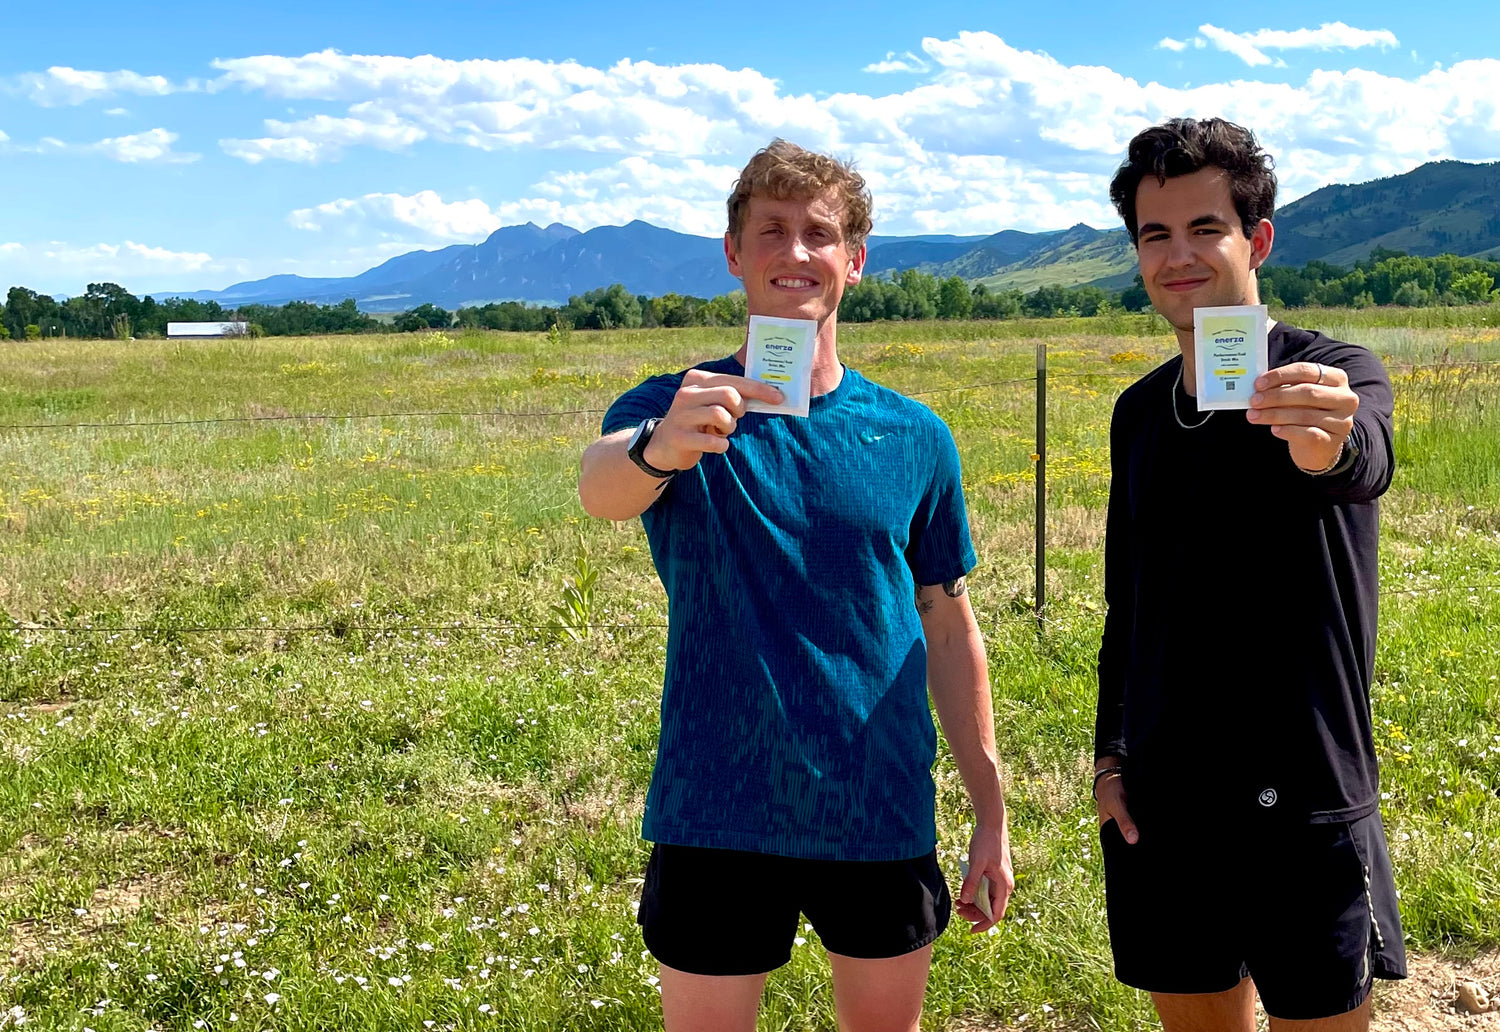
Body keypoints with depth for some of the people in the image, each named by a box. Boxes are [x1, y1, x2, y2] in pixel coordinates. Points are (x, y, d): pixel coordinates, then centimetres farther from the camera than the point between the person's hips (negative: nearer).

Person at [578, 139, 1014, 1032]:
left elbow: (949, 629, 7)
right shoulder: (680, 411, -5)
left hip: (883, 815, 2)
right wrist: (659, 449, -51)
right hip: (718, 814, -2)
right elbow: (601, 488, -27)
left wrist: (992, 810, 7)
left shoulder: (914, 437, 1)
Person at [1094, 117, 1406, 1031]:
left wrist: (1331, 443, -56)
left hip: (1305, 806, -5)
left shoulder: (1335, 376, -8)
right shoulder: (1140, 412, 8)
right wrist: (1111, 753, 8)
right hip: (1161, 807, 5)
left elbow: (1365, 464, -33)